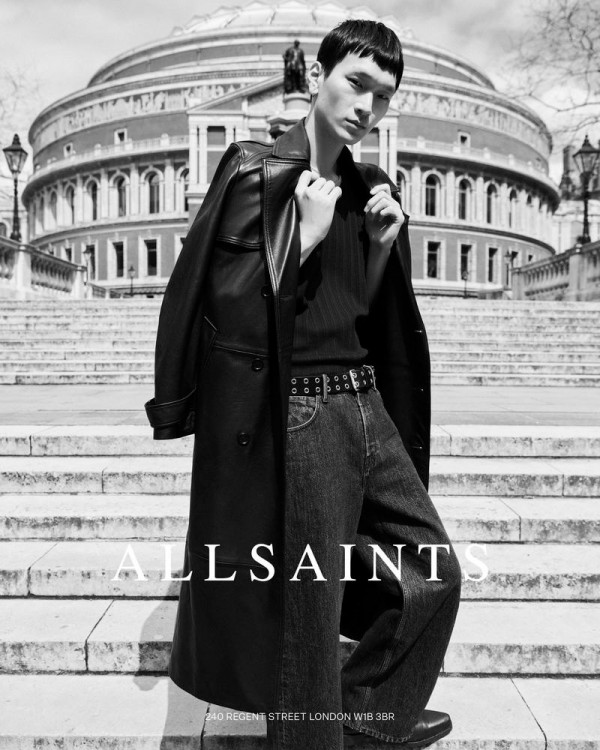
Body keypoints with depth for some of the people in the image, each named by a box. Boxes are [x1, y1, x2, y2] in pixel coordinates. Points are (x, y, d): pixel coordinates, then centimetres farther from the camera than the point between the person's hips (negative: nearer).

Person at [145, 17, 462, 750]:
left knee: (436, 573, 17)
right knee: (309, 615, 7)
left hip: (365, 407, 7)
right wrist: (307, 235, -17)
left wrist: (384, 246, 0)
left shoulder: (368, 188, 13)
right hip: (295, 418, -7)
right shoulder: (254, 173, -7)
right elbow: (228, 309, -13)